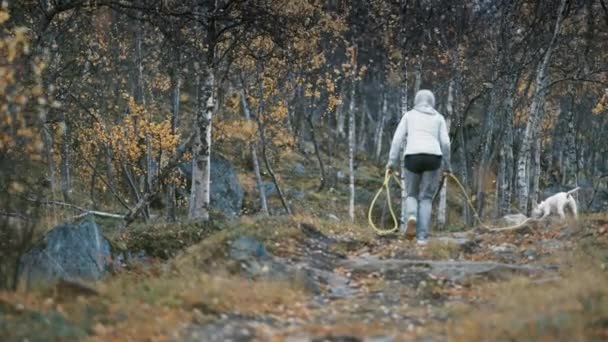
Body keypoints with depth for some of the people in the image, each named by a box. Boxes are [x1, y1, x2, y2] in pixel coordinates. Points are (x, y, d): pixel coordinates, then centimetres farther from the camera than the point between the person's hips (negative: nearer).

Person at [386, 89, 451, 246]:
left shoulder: (409, 115, 17)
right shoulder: (439, 117, 18)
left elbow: (397, 139, 6)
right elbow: (445, 143, 8)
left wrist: (392, 162, 4)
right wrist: (447, 165, 17)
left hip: (413, 157, 0)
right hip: (433, 157, 0)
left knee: (412, 195, 18)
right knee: (426, 198, 8)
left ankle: (411, 216, -16)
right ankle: (422, 236, -5)